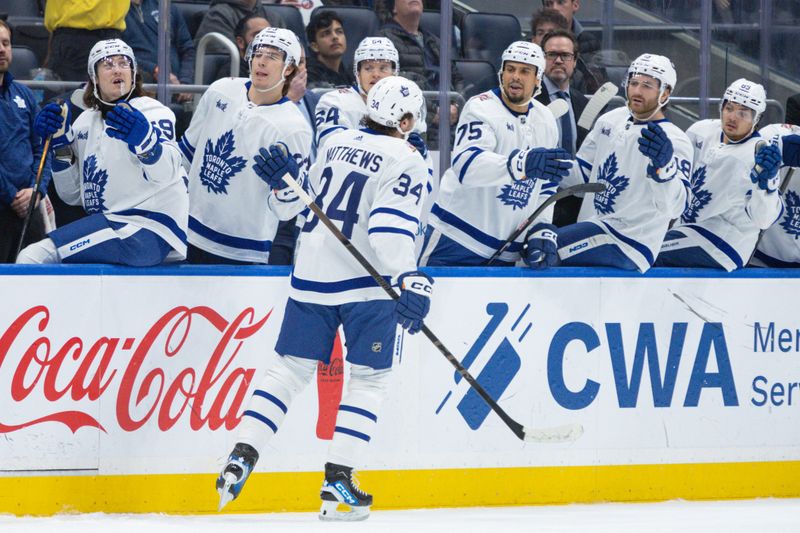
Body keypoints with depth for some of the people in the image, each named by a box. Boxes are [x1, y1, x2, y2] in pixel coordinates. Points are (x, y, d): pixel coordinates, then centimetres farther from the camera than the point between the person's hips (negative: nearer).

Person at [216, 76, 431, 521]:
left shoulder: (338, 145, 11)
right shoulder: (406, 162, -8)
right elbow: (390, 229, -21)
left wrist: (288, 179, 38)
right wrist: (410, 280, -26)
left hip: (312, 275, 6)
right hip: (367, 282, -6)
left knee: (290, 368, 11)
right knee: (369, 378, 4)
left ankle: (242, 457, 0)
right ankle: (338, 478, -4)